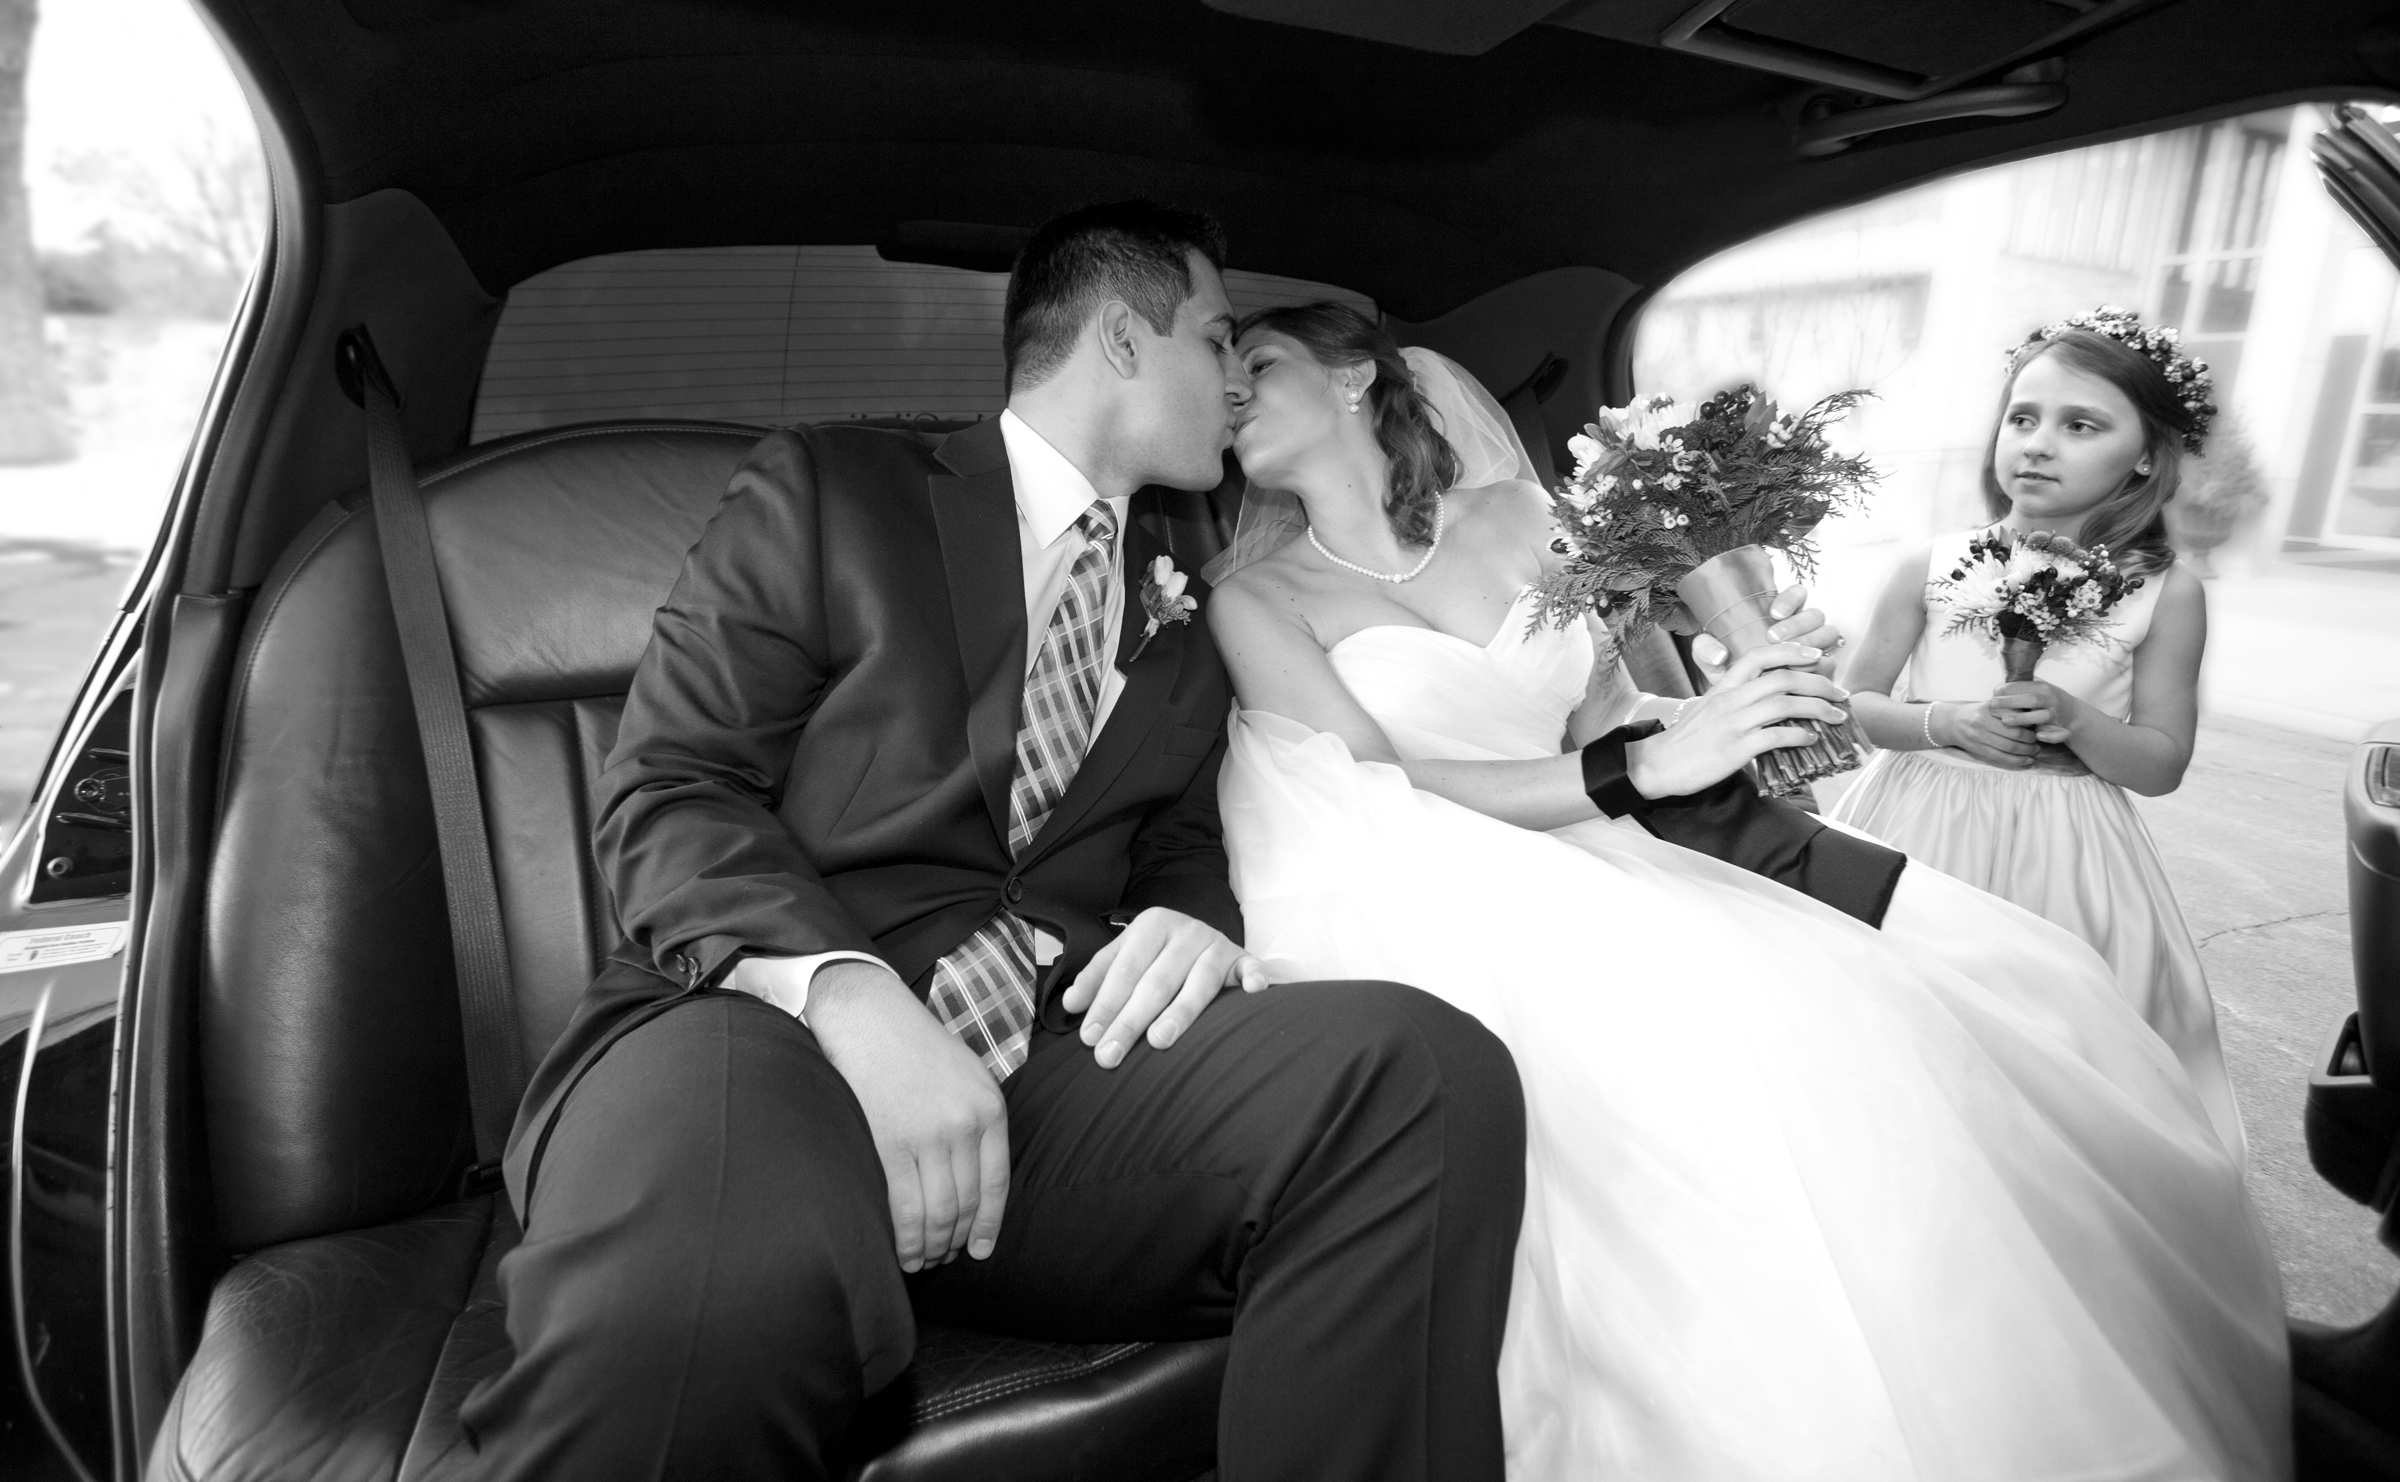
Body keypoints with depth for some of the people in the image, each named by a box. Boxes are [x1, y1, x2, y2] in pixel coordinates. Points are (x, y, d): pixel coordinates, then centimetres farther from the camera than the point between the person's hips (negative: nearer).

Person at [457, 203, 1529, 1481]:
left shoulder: (1183, 613, 23)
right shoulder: (828, 490, 8)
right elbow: (664, 794, 0)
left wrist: (1195, 922, -3)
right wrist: (854, 995, -20)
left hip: (1059, 1056, 5)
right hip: (775, 1020, -4)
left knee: (1423, 1072, -25)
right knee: (704, 1287, -41)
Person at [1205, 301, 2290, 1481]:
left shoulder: (1511, 516, 15)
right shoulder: (1255, 598, 4)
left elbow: (1596, 729, 15)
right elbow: (1384, 795, -9)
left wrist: (1728, 725, -7)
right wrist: (1650, 766, -19)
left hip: (1584, 862, 5)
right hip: (1422, 914, -4)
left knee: (2002, 977, -14)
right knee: (1742, 1031, -33)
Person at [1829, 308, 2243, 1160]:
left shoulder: (2165, 593, -3)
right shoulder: (1933, 565, -4)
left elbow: (2162, 766, 0)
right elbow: (1854, 705, 2)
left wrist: (2073, 720, -19)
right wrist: (1944, 723, -16)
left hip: (2059, 854, 0)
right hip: (1921, 830, 1)